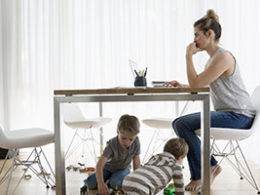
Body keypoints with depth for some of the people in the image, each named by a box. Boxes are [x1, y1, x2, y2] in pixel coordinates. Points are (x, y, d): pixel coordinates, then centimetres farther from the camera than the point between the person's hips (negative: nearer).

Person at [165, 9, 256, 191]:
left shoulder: (223, 57, -17)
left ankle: (200, 174, -5)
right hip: (226, 113, 10)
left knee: (183, 123, -20)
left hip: (239, 115, -10)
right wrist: (181, 86, 6)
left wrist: (189, 56, -11)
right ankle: (210, 166, 10)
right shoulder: (213, 58, 14)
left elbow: (196, 84, -20)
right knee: (179, 123, 6)